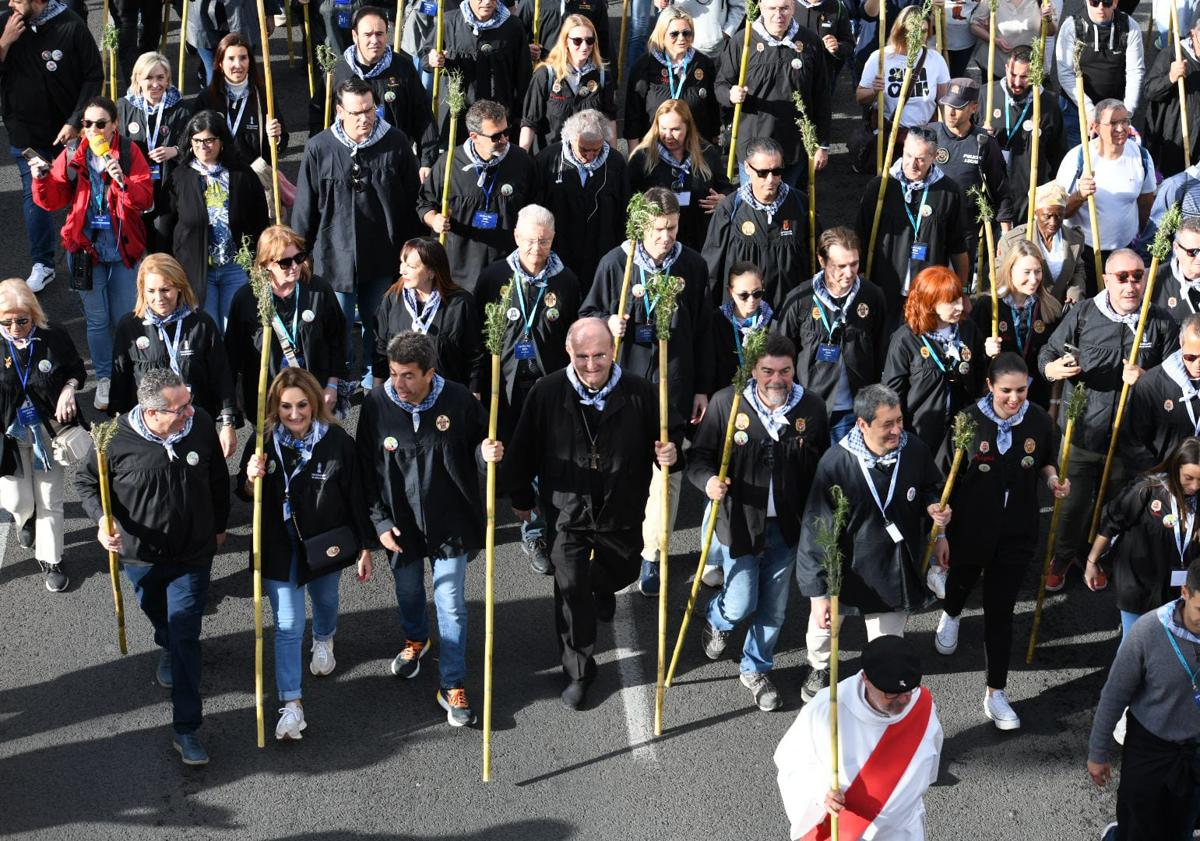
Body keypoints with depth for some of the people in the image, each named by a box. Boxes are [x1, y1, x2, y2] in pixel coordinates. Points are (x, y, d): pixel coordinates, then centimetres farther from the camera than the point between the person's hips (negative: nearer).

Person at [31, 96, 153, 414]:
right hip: (85, 247, 1)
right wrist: (42, 178, -18)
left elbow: (145, 199, -11)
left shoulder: (129, 153, -5)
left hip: (123, 249, -1)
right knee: (97, 319, 7)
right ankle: (104, 379, 22)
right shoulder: (72, 156, -1)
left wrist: (123, 182, -29)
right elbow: (53, 201, 0)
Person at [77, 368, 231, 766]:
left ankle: (186, 730, 3)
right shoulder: (118, 439, -24)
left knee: (185, 640, -3)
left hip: (193, 556, -1)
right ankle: (167, 648, 63)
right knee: (159, 618, 27)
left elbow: (218, 479, 0)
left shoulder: (200, 424, -19)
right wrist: (101, 518, -24)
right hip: (140, 556, 1)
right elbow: (86, 480, -5)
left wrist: (219, 526, 12)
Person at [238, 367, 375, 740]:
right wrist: (252, 479, -23)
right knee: (288, 626, -2)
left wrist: (365, 547, -2)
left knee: (325, 601, 27)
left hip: (325, 543, 1)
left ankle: (323, 640, 61)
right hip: (279, 548, 0)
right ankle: (291, 704, 4)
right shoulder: (264, 441, -11)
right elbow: (245, 494, 1)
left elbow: (355, 496, -7)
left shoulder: (337, 440, -16)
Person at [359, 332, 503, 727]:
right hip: (401, 521, 2)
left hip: (450, 520, -2)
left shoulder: (457, 399, -17)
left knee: (451, 604, -1)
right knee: (408, 592, 22)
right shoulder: (377, 404, -13)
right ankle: (415, 639, 54)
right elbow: (367, 469, -4)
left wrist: (489, 450, -23)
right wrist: (380, 521, -5)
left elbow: (481, 439, 2)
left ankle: (452, 686, 12)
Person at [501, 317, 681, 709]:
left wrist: (669, 452, -22)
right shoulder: (547, 392, -14)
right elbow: (525, 448, -3)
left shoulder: (638, 392, -13)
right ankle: (578, 672, 16)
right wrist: (520, 496, 5)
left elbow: (666, 434, 1)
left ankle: (603, 588, 63)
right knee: (571, 589, 0)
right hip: (566, 512, -2)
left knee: (622, 571, 24)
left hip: (622, 511, 2)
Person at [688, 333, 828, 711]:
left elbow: (823, 468, 2)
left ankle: (756, 669, 38)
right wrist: (708, 480, -28)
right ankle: (717, 619, 40)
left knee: (773, 609, 14)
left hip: (787, 526, 2)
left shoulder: (812, 407, -8)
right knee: (741, 605, 2)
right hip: (739, 524, -2)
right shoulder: (726, 402, -13)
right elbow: (698, 457, -7)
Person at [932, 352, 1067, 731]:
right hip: (970, 528, 0)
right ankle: (951, 615, 65)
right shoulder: (969, 420, -18)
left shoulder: (1039, 420, -10)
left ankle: (996, 693, 16)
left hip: (1016, 533, 1)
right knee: (962, 581, 28)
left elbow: (1047, 461, 10)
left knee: (1000, 613, 6)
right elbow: (948, 477, -10)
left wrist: (1053, 479, -12)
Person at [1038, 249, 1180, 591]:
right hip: (1081, 431, -1)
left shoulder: (1162, 323, -4)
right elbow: (1047, 354, 3)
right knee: (1072, 504, 9)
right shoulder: (1083, 314, -4)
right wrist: (1054, 368, -21)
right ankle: (1061, 559, 34)